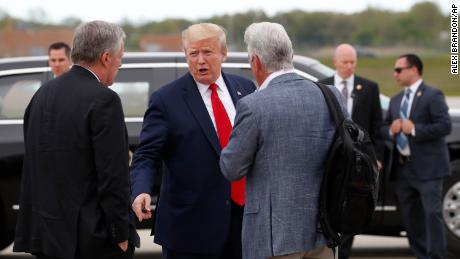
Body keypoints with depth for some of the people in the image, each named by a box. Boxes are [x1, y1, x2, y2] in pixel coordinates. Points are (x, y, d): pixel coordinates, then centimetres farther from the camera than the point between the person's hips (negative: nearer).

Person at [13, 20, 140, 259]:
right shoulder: (103, 100, -14)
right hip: (94, 238, -7)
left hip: (47, 231, 7)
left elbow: (32, 165, 14)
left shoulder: (43, 94, 9)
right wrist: (122, 235, -10)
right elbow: (113, 176, -17)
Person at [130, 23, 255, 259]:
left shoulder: (245, 89, 8)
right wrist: (141, 192, -27)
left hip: (245, 216, 4)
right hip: (191, 226, -4)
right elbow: (146, 156, -8)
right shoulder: (166, 100, -4)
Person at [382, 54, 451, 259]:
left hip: (427, 168, -7)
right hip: (403, 168, 8)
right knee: (410, 217, 11)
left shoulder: (432, 96, -6)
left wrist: (414, 129, -19)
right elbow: (384, 128, 19)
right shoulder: (396, 100, 17)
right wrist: (391, 130, -4)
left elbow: (445, 126, -15)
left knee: (432, 214, -9)